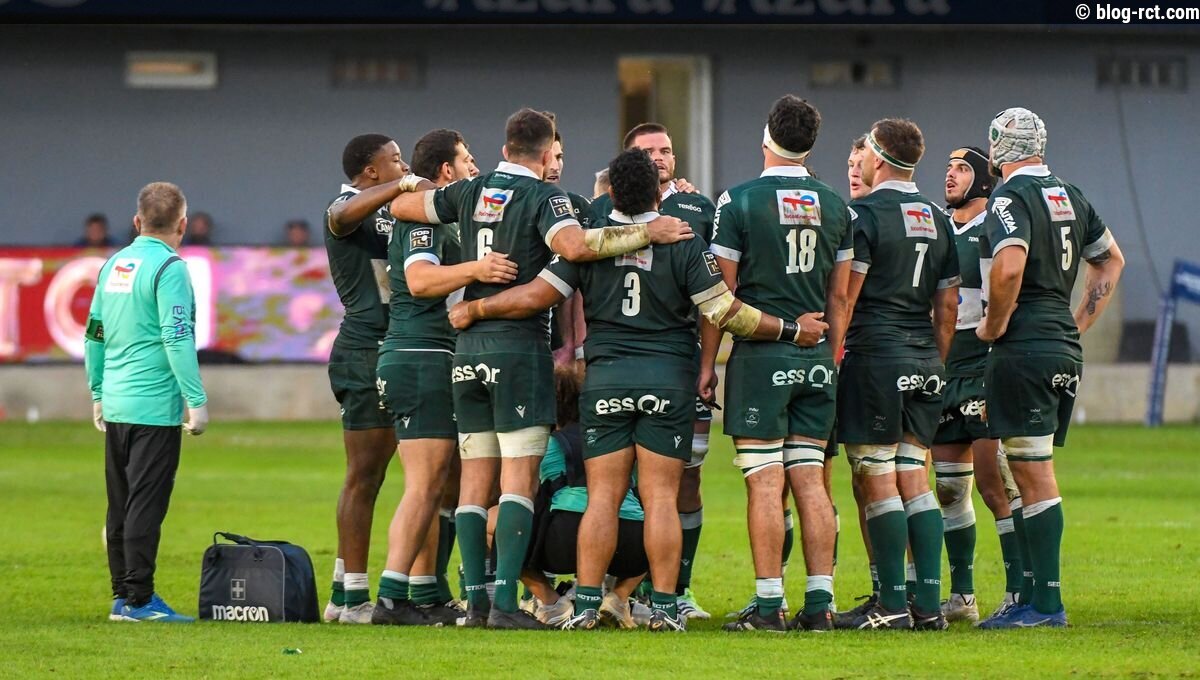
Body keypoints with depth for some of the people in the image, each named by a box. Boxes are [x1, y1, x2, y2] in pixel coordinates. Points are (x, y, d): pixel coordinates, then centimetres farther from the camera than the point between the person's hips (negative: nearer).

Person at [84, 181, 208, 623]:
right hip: (155, 406, -8)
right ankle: (138, 599, -6)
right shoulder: (169, 268, -10)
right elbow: (177, 339, -17)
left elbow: (94, 334, 17)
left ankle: (123, 596, 17)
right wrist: (196, 400, -15)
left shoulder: (114, 265, 12)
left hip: (116, 404, 8)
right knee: (146, 504, -5)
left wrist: (98, 394, 24)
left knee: (121, 505, 12)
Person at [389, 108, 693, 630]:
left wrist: (417, 184, 41)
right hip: (519, 347, -6)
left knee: (475, 478, 8)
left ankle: (475, 600, 5)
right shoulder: (543, 196, -7)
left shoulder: (470, 193, 9)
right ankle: (505, 601, -14)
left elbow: (401, 206, 20)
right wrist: (647, 233, -20)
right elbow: (574, 245, -26)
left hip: (468, 350, 6)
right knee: (519, 476, -6)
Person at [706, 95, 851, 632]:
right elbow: (839, 297, 12)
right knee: (810, 479, 6)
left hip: (761, 356, -5)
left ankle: (769, 605, -7)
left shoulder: (740, 201, -6)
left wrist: (707, 362, 2)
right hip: (815, 358, 5)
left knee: (766, 482, -5)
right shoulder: (835, 206, 8)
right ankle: (819, 603, 3)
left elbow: (720, 292, -5)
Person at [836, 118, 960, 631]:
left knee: (878, 482, -4)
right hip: (923, 360, 7)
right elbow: (947, 306, 16)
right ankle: (929, 602, 4)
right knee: (914, 481, 8)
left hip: (875, 355, -7)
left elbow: (844, 296, -12)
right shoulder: (937, 220, 14)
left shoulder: (864, 214, -7)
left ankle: (892, 604, -6)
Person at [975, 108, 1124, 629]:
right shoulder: (1070, 197, 15)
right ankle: (1034, 594, 16)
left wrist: (993, 326, -12)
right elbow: (1111, 260, 27)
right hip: (1066, 351, 8)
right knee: (1028, 473, 14)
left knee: (1034, 475, -7)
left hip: (1023, 350, -8)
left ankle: (1047, 603, -7)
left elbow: (1008, 268, -27)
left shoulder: (1010, 198, -11)